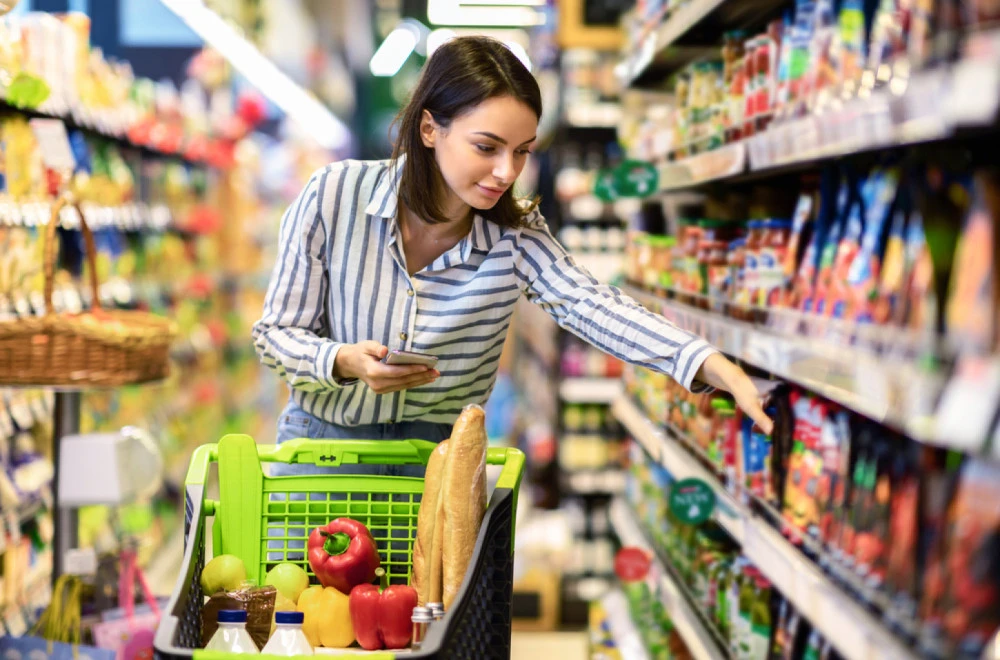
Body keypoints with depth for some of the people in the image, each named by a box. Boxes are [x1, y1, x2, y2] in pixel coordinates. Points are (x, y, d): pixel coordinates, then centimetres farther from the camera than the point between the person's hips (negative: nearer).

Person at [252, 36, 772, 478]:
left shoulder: (515, 237, -9)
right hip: (324, 437, -1)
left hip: (441, 454, 1)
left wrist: (715, 367, -43)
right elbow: (276, 332, -6)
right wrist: (346, 362, -29)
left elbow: (594, 307, -26)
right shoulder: (333, 198, -13)